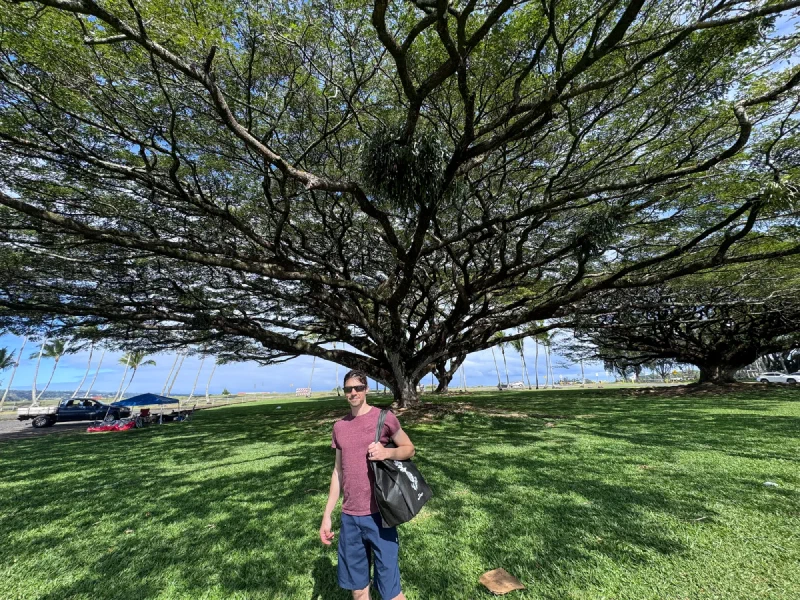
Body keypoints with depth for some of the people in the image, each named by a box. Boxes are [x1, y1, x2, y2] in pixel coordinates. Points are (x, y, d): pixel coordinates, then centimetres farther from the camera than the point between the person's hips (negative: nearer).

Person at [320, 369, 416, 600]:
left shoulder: (384, 418, -10)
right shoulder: (339, 426, 3)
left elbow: (409, 449, -1)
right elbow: (338, 471, 10)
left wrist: (387, 452, -21)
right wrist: (327, 515, 10)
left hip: (378, 514, -4)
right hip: (349, 517, 4)